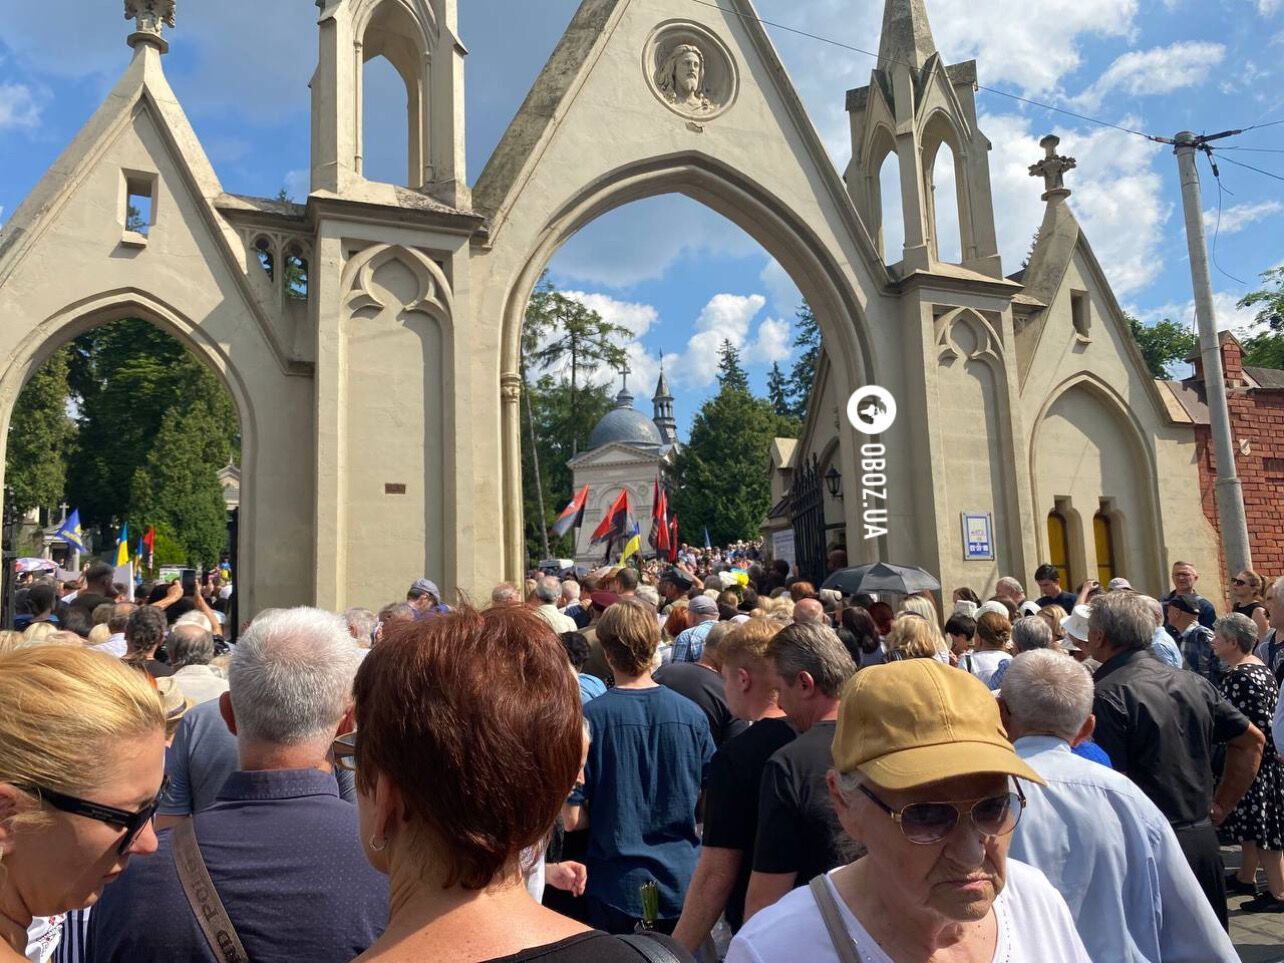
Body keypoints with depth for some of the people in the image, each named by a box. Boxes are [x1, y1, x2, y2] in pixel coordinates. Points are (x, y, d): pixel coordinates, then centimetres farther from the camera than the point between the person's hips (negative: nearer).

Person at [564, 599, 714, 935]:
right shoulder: (691, 713, -9)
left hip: (617, 885, -2)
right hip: (682, 880, 2)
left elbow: (572, 819, -13)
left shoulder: (589, 717, -16)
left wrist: (612, 815, 5)